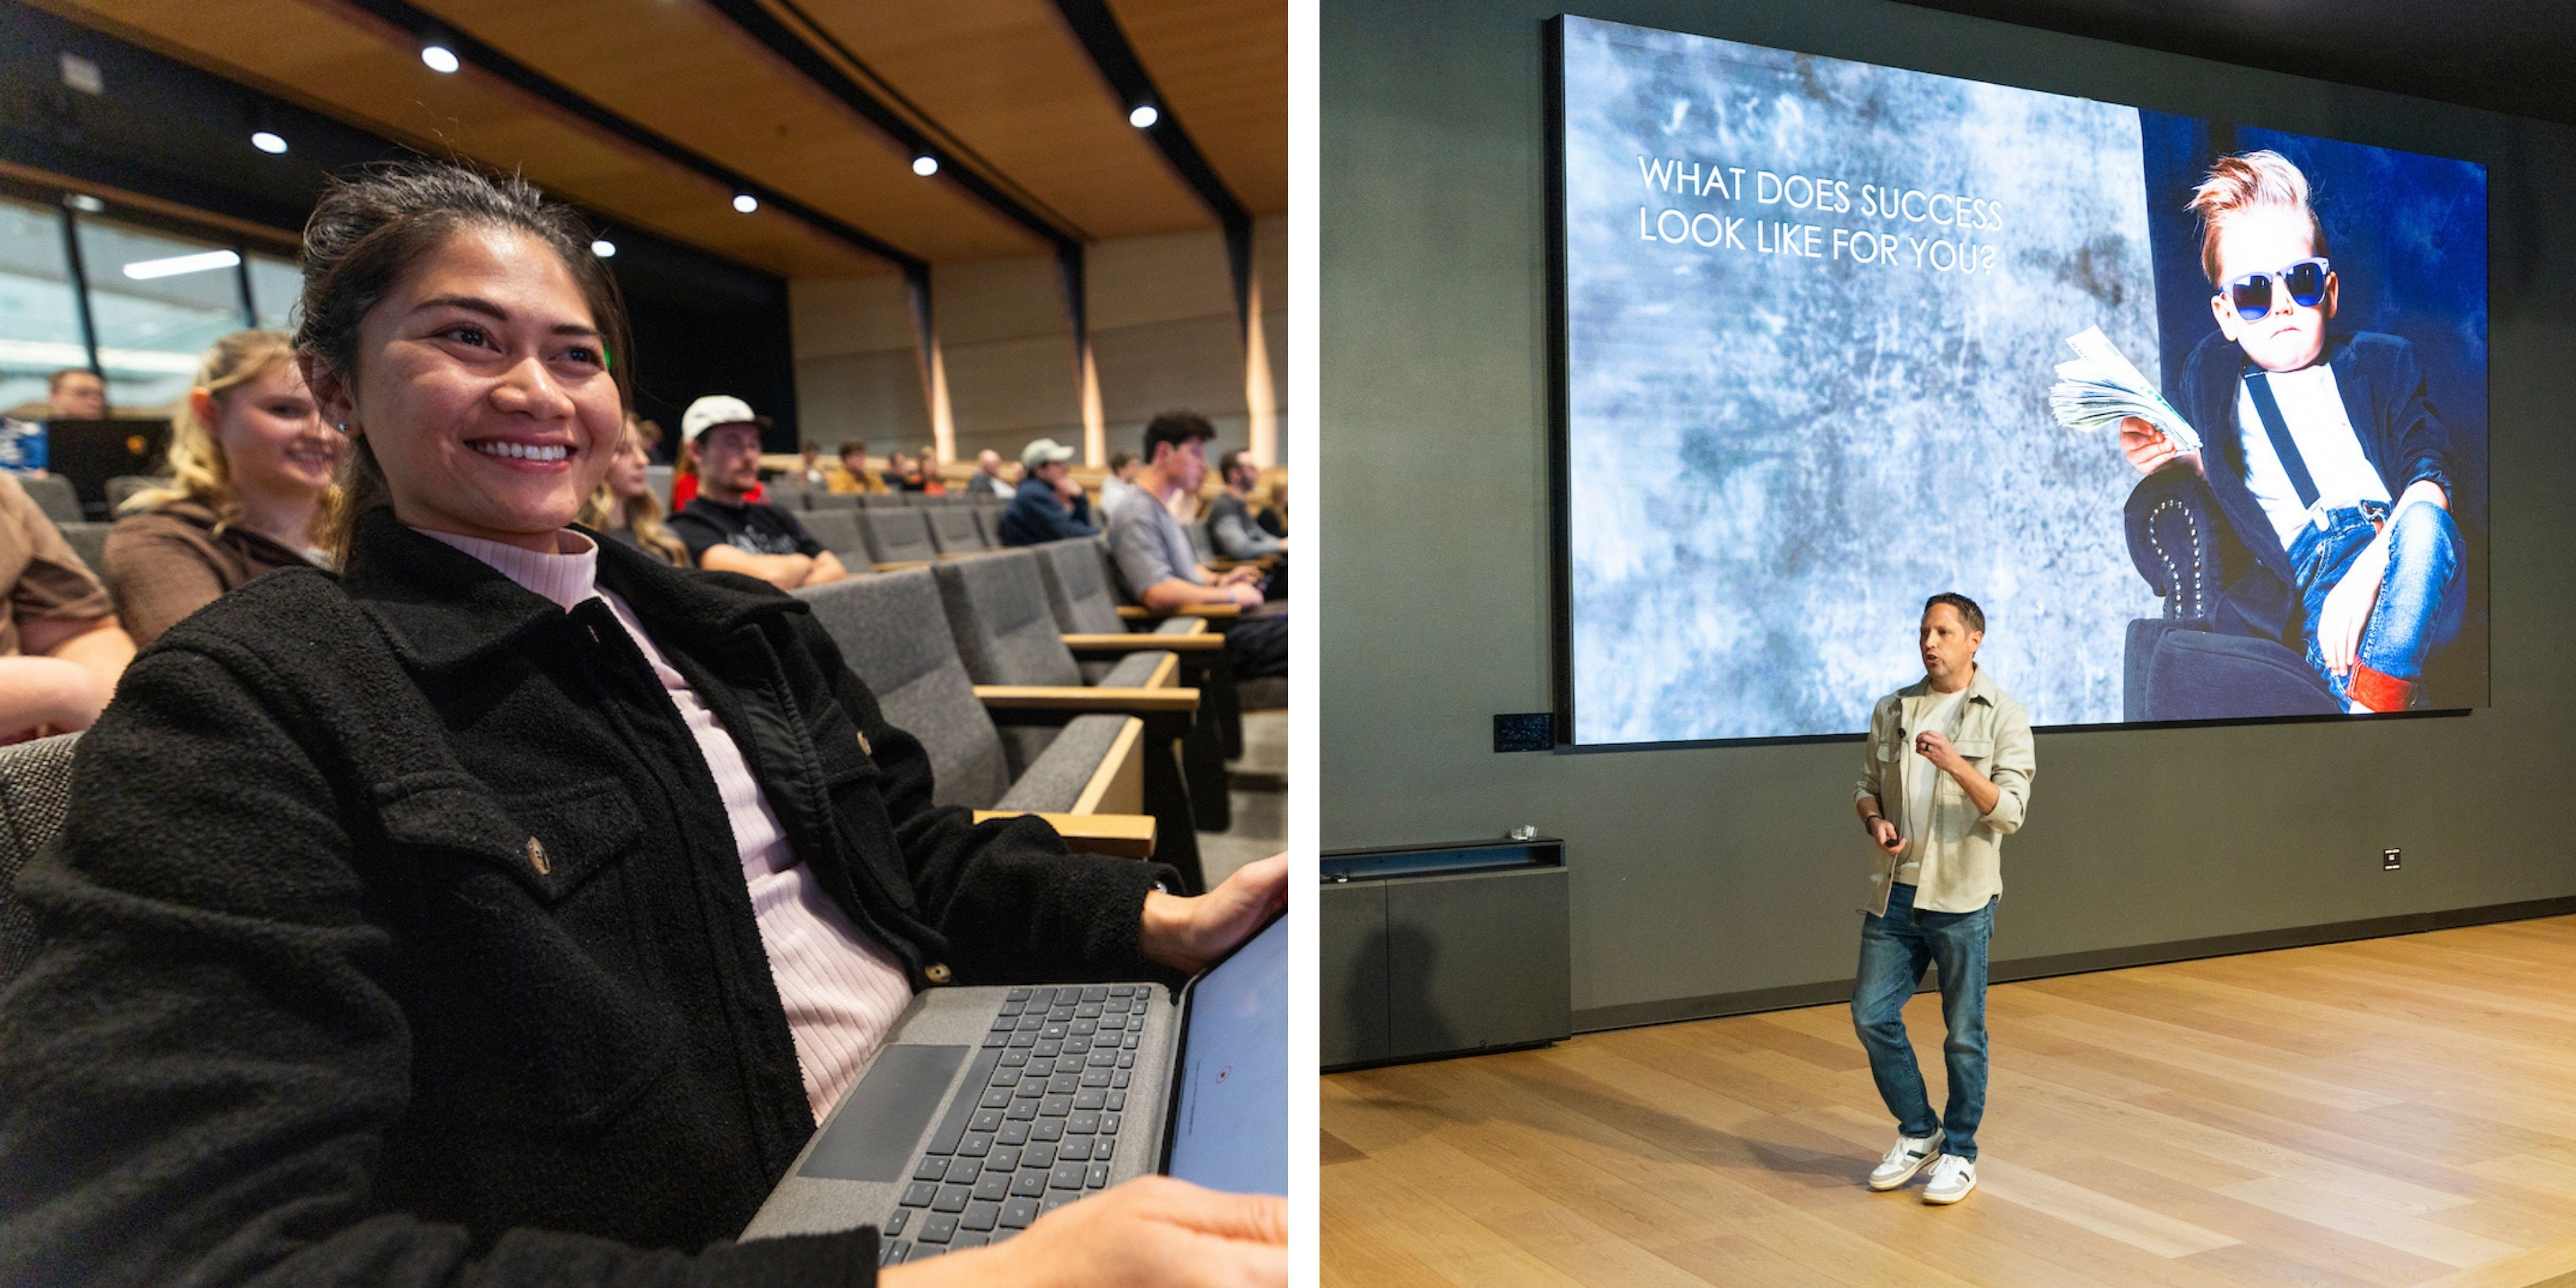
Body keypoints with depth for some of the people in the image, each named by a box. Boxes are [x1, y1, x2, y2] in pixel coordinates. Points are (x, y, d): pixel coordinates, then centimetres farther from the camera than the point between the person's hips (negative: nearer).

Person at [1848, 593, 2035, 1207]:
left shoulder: (2003, 717, -5)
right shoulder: (1892, 710, 8)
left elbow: (2009, 811, -12)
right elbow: (1867, 784, 14)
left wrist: (1957, 765, -28)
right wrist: (1875, 821, -7)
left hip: (1962, 899, -4)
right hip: (1895, 892, 4)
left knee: (1964, 1031, 6)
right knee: (1872, 1014, 5)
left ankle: (1959, 1153, 22)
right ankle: (1917, 1133, 24)